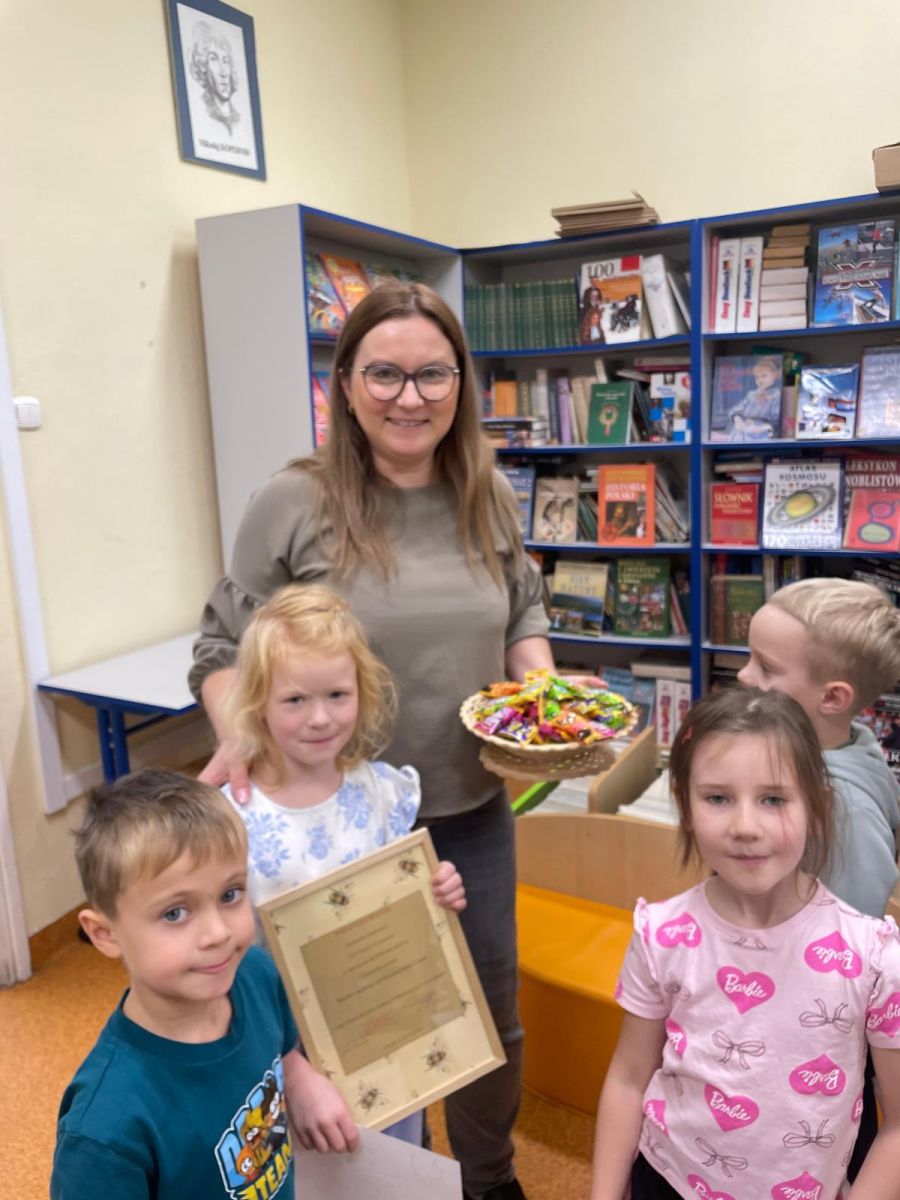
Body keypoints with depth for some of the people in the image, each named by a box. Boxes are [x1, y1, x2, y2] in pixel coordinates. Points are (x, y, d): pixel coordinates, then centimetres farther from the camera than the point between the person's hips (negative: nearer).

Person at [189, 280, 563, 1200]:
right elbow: (225, 649, -7)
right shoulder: (293, 505, -14)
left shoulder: (489, 499, -1)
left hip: (473, 814, 4)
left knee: (490, 1015, 22)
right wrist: (240, 740, -24)